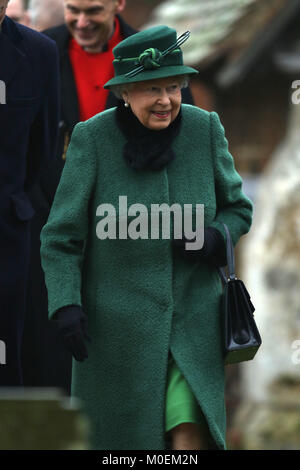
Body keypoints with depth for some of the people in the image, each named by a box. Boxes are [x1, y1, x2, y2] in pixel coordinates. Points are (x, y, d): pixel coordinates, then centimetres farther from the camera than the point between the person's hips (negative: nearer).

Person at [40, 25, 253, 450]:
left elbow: (237, 209, 9)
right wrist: (65, 305, -18)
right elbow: (61, 238, -6)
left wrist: (215, 238, -12)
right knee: (120, 441, 11)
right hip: (118, 324, -1)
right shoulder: (93, 139, -10)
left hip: (192, 318, 1)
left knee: (191, 435, -13)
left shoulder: (204, 130, -4)